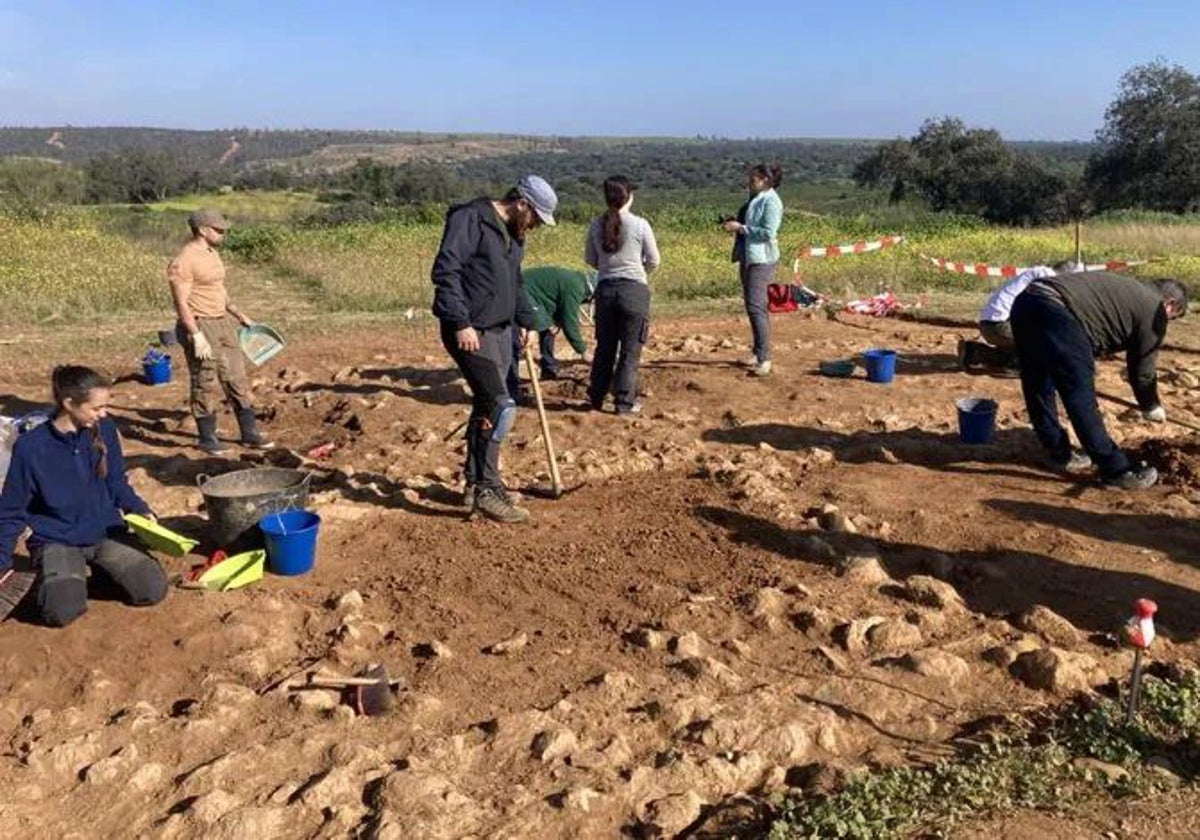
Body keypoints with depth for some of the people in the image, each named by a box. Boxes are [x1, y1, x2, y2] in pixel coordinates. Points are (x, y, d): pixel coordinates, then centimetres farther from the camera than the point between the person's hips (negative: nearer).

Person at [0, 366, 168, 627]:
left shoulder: (104, 430, -6)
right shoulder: (30, 447, -14)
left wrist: (140, 510, -8)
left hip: (106, 533, 3)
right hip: (56, 541, -3)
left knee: (153, 590, -17)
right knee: (62, 610, -28)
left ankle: (100, 568, 12)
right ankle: (52, 578, 8)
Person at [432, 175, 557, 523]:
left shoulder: (514, 235, 17)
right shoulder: (470, 219, -12)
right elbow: (445, 271, -20)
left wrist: (526, 321, 27)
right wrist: (461, 323, -24)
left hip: (501, 331, 9)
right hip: (471, 332, -9)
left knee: (487, 407, 13)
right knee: (501, 406, -15)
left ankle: (474, 483, 25)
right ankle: (487, 490, -5)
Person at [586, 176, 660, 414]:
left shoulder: (597, 225, 0)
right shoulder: (639, 225, -9)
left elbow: (590, 260, 9)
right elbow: (653, 261, -1)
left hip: (605, 289, 4)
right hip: (634, 289, -3)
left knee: (604, 347, 15)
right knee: (630, 349, 5)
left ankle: (596, 397, 23)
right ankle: (625, 402, 8)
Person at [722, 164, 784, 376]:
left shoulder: (771, 201, -11)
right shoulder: (755, 199, 17)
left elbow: (768, 232, -19)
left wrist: (740, 228, -18)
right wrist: (733, 224, 8)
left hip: (761, 259, -10)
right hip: (747, 257, 10)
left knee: (756, 307, -16)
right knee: (753, 306, 13)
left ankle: (764, 358, -16)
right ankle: (758, 352, 22)